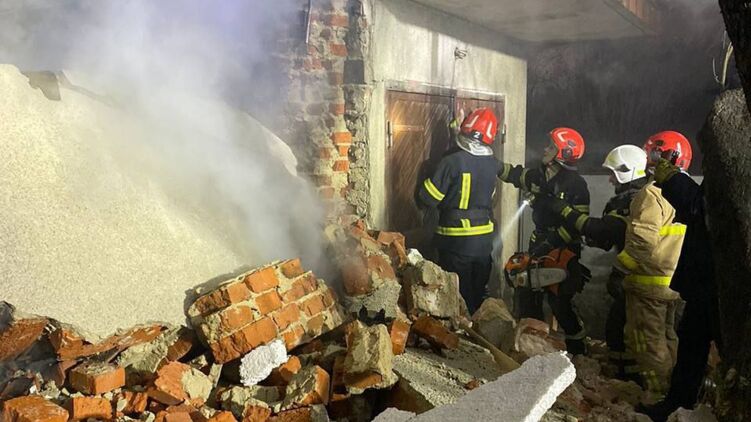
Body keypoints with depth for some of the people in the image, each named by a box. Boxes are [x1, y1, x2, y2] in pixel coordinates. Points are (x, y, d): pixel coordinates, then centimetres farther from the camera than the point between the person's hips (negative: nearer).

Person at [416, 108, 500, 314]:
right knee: (478, 295, 19)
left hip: (457, 242, -5)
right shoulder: (492, 163, -3)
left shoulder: (453, 161, -18)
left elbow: (427, 198, -16)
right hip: (484, 240, 5)